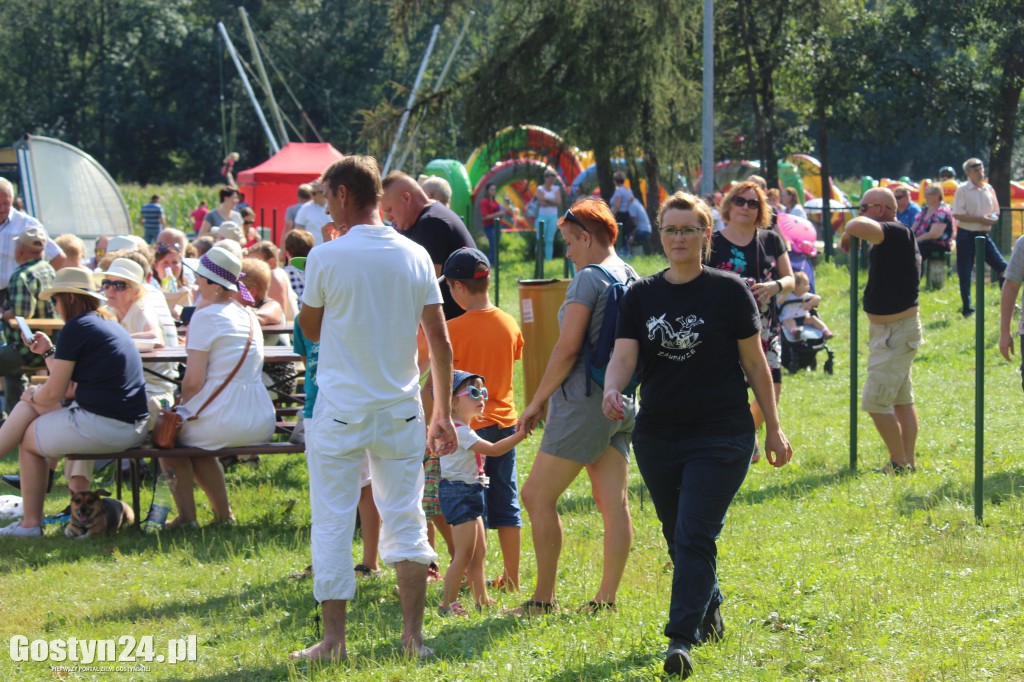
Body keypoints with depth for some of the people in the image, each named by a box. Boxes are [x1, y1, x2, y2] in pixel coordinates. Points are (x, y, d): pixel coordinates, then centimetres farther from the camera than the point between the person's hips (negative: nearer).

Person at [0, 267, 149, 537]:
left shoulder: (76, 327, -9)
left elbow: (54, 393, -7)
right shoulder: (112, 326, 18)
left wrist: (32, 395, 14)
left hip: (100, 427, -9)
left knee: (29, 439, 15)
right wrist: (49, 352, 29)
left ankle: (30, 523, 18)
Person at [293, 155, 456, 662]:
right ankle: (413, 635, 10)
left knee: (332, 525, 4)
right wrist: (444, 413, 8)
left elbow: (310, 328, 4)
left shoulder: (326, 257, -10)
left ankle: (334, 639, 5)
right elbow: (440, 343, 2)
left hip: (341, 411, -4)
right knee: (405, 521, 11)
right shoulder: (415, 257, 1)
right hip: (401, 408, 4)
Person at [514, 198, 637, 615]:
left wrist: (537, 400, -9)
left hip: (584, 401, -9)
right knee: (613, 502, 6)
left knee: (538, 495, -3)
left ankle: (543, 598, -3)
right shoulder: (632, 280, 13)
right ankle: (606, 597, 6)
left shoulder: (588, 279, -12)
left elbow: (568, 349, -16)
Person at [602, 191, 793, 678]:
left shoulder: (729, 291, -3)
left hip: (721, 436, -4)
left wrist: (773, 428, 3)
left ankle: (681, 640, -15)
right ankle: (709, 613, 38)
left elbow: (755, 363, 1)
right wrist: (612, 391, -27)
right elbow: (624, 354, -5)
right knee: (678, 537, 15)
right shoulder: (641, 296, 5)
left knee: (695, 537, -13)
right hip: (657, 436, 4)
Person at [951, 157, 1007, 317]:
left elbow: (996, 212, 17)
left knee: (1002, 267, -4)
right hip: (966, 235, -4)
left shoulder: (989, 189, 8)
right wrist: (979, 219, -20)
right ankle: (967, 308, 12)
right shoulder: (962, 190, -8)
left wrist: (993, 219, -7)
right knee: (965, 274, 0)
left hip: (984, 235, 4)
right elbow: (957, 215, -14)